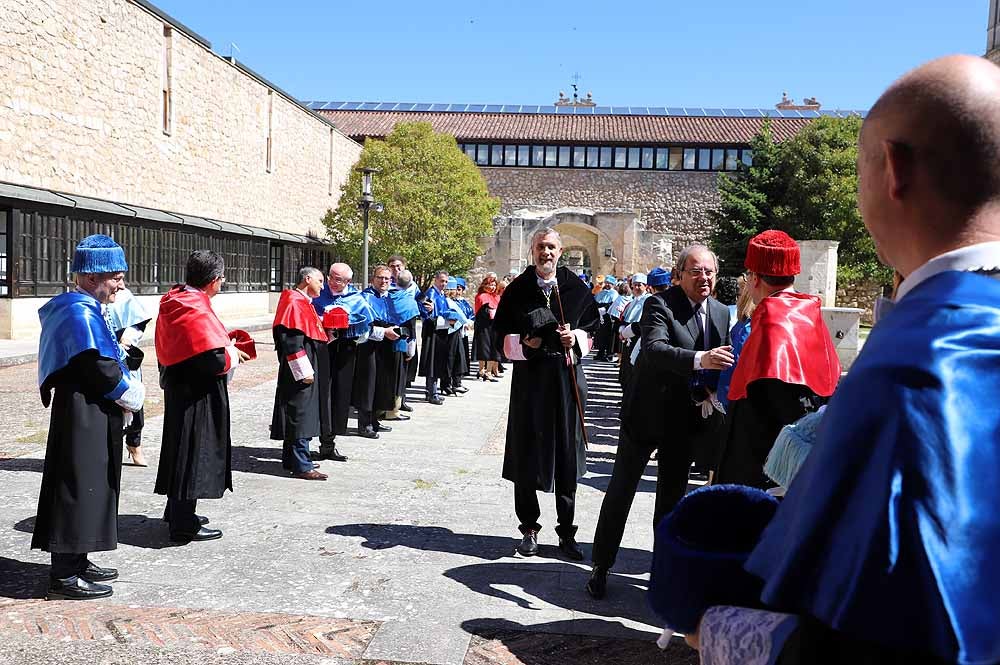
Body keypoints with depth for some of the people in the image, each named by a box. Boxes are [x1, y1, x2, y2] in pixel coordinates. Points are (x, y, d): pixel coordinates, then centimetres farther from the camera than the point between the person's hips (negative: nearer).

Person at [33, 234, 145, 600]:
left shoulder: (85, 309, 14)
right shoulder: (82, 313, -18)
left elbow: (106, 357, 18)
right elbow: (99, 367, -23)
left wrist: (125, 387, 3)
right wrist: (128, 394, -9)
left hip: (92, 412, 10)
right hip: (83, 415, -10)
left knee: (89, 485, 17)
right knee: (76, 486, -3)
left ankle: (76, 561, 29)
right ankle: (63, 576, 6)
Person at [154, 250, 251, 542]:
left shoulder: (174, 301, 5)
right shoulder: (197, 311, -23)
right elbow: (215, 361, -28)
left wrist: (223, 342, 12)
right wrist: (232, 353, -7)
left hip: (177, 385, 10)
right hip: (195, 394, -10)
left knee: (181, 448, 21)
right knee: (192, 452, 0)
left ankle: (177, 511, 37)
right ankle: (184, 526, 10)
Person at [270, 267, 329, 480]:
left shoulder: (304, 302, 17)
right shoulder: (294, 303, -15)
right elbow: (292, 340, -22)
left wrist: (325, 333, 13)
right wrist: (304, 371, -23)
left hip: (309, 369, 11)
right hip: (301, 370, -11)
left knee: (302, 415, 15)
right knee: (301, 415, -7)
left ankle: (292, 460, 24)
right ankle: (301, 466, -4)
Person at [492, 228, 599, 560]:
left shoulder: (576, 288, 5)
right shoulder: (518, 289, 2)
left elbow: (593, 328, 12)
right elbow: (501, 333, 6)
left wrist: (575, 338, -7)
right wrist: (523, 343, -12)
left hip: (568, 377, 1)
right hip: (529, 378, -1)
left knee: (567, 454, 5)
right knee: (527, 454, 2)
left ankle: (567, 532, 17)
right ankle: (529, 529, 17)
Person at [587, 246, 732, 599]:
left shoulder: (721, 312, 4)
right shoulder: (659, 304, -16)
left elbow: (722, 363, 12)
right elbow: (654, 348, -33)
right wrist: (700, 360, -47)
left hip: (686, 420, 5)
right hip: (646, 412, -5)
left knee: (673, 495, 16)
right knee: (621, 490, 5)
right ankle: (601, 566, 18)